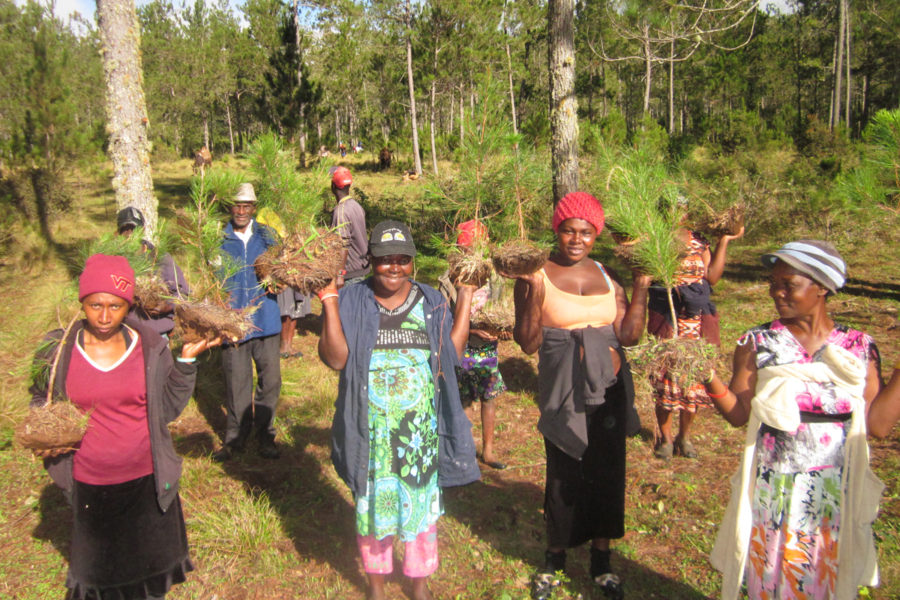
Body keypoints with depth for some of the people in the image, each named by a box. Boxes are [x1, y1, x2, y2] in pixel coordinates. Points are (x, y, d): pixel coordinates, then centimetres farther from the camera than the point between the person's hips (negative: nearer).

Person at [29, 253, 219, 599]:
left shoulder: (150, 346, -9)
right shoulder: (57, 349, -8)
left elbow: (169, 409, -8)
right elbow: (41, 399, 9)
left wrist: (187, 360, -17)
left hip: (147, 481, 0)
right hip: (89, 485, 0)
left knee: (151, 565, 20)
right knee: (100, 571, 21)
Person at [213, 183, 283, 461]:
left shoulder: (267, 235, 7)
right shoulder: (219, 240, 1)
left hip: (266, 320, 2)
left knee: (270, 379, 5)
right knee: (236, 382, 5)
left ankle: (265, 435, 22)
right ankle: (235, 437, 24)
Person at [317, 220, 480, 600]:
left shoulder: (431, 302, 4)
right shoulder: (352, 301, -3)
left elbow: (452, 352, -4)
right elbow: (335, 358, -14)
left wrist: (465, 299, -3)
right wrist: (329, 302, -18)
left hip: (421, 426, 2)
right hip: (371, 426, -1)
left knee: (421, 498, 12)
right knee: (373, 500, 12)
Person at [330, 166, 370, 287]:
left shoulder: (340, 211, -18)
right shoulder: (357, 206, 8)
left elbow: (343, 245, -23)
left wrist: (339, 274, -23)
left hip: (350, 272, -9)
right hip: (362, 267, 9)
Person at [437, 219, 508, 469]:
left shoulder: (492, 278, 2)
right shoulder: (450, 281, -11)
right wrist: (472, 330, -22)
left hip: (488, 346, 4)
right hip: (462, 348, -4)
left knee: (490, 398, 11)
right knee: (462, 402, 5)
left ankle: (488, 451, 26)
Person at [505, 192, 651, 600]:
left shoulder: (607, 274, 3)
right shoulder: (537, 275, -9)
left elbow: (628, 335, -3)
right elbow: (528, 344, -13)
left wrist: (641, 285, -6)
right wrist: (534, 294, -25)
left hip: (609, 389, 4)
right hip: (564, 393, -4)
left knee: (607, 471, 13)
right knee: (564, 475, 7)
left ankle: (601, 559, 34)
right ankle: (555, 558, 33)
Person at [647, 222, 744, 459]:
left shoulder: (699, 241, 9)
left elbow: (712, 276, 0)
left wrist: (724, 241, 2)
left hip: (698, 321, 3)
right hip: (666, 321, -3)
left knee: (695, 379, 7)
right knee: (665, 380, 2)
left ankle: (684, 435, 26)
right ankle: (665, 437, 21)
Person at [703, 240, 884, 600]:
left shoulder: (859, 348, 0)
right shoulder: (757, 344, -4)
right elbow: (738, 413, -7)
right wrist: (708, 375, -22)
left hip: (838, 494, 1)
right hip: (774, 493, -1)